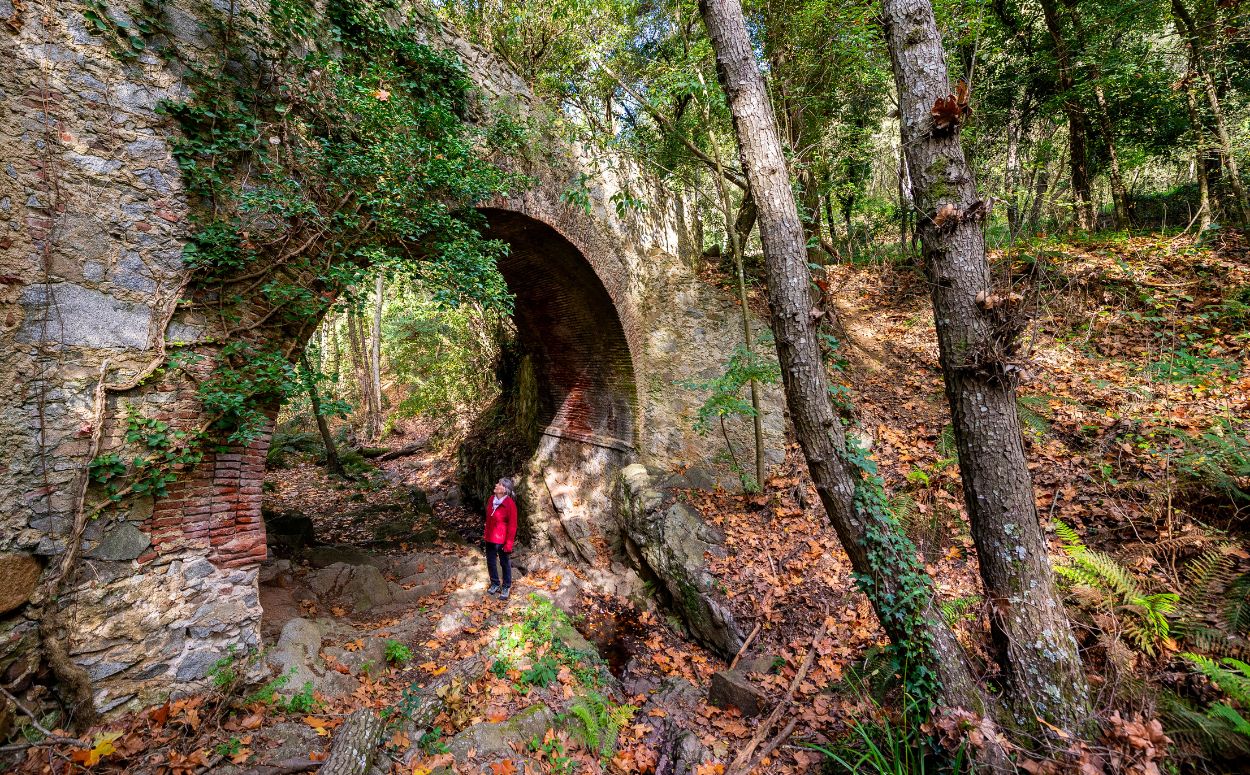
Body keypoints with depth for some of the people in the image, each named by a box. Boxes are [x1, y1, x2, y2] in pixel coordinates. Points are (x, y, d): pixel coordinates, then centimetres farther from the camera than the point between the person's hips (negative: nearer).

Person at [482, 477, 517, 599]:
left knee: (505, 564, 12)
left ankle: (506, 588, 30)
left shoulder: (510, 504, -22)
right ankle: (495, 584, 39)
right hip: (490, 538, 6)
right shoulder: (491, 499, -2)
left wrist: (509, 543, -16)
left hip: (502, 540, -6)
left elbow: (512, 525, -17)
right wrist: (485, 533, 14)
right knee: (490, 562, 18)